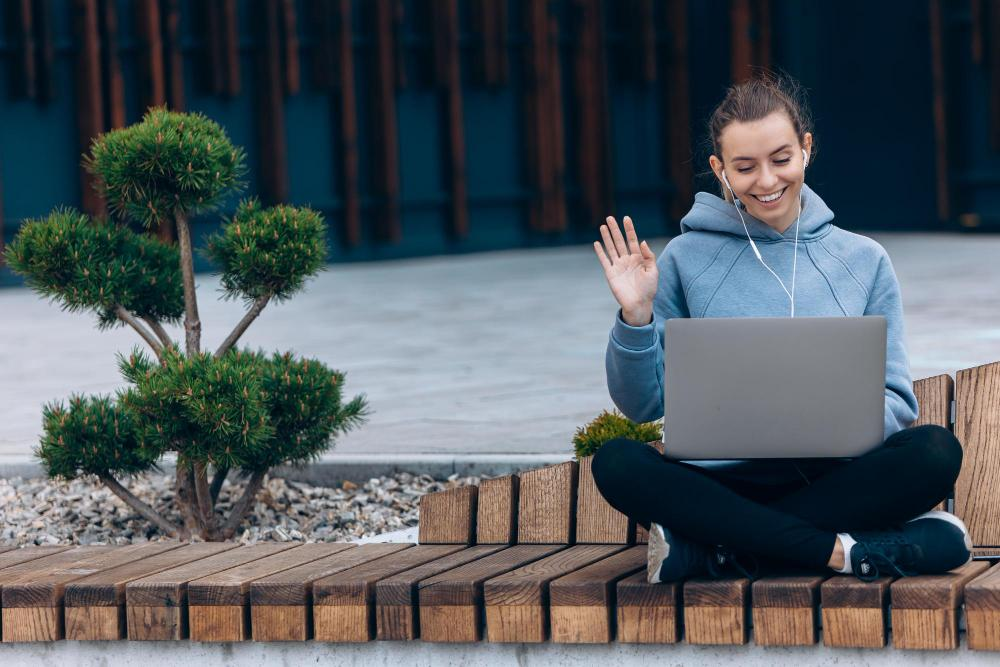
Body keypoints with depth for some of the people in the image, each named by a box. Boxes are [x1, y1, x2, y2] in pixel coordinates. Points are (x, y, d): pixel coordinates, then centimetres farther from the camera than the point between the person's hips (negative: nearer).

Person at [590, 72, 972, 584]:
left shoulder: (864, 260, 10)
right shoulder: (685, 259, 6)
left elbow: (895, 400, 7)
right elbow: (641, 404, 4)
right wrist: (636, 318, -12)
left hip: (832, 478, 1)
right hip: (719, 479, -1)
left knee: (935, 451, -28)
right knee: (617, 464, -30)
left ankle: (708, 547, -26)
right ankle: (841, 551, -31)